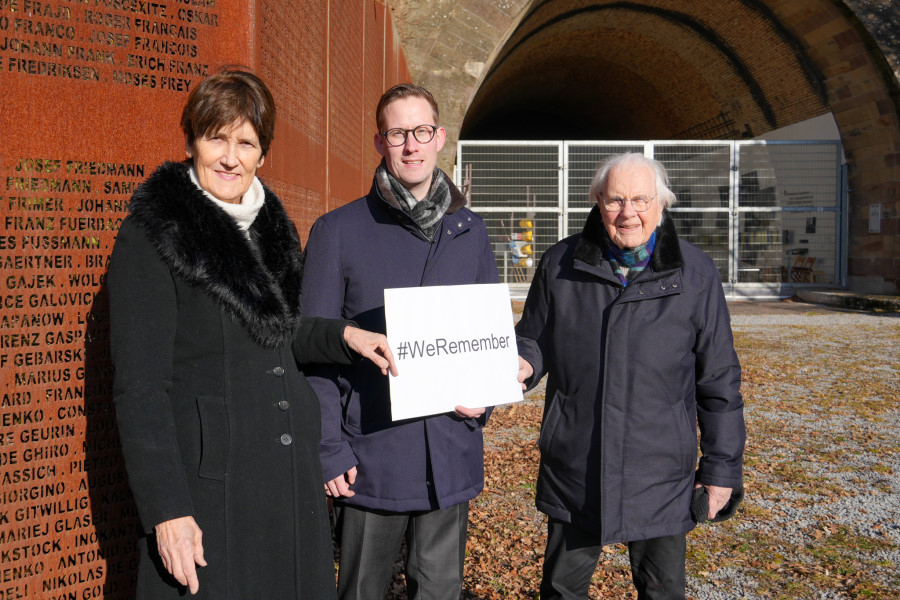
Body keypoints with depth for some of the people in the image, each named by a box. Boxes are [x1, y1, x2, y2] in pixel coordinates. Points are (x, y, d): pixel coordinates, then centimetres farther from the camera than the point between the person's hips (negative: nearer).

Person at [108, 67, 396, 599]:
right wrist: (167, 511, -18)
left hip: (292, 476, 6)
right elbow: (139, 387, -14)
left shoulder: (270, 225, 9)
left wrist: (341, 335, 6)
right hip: (209, 484, -6)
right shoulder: (151, 236, -10)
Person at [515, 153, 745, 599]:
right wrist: (525, 364, -12)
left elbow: (719, 380, 1)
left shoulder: (695, 274, -3)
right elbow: (532, 336, 12)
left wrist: (721, 467, 0)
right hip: (573, 471, 1)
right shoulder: (560, 265, 0)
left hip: (661, 477, -1)